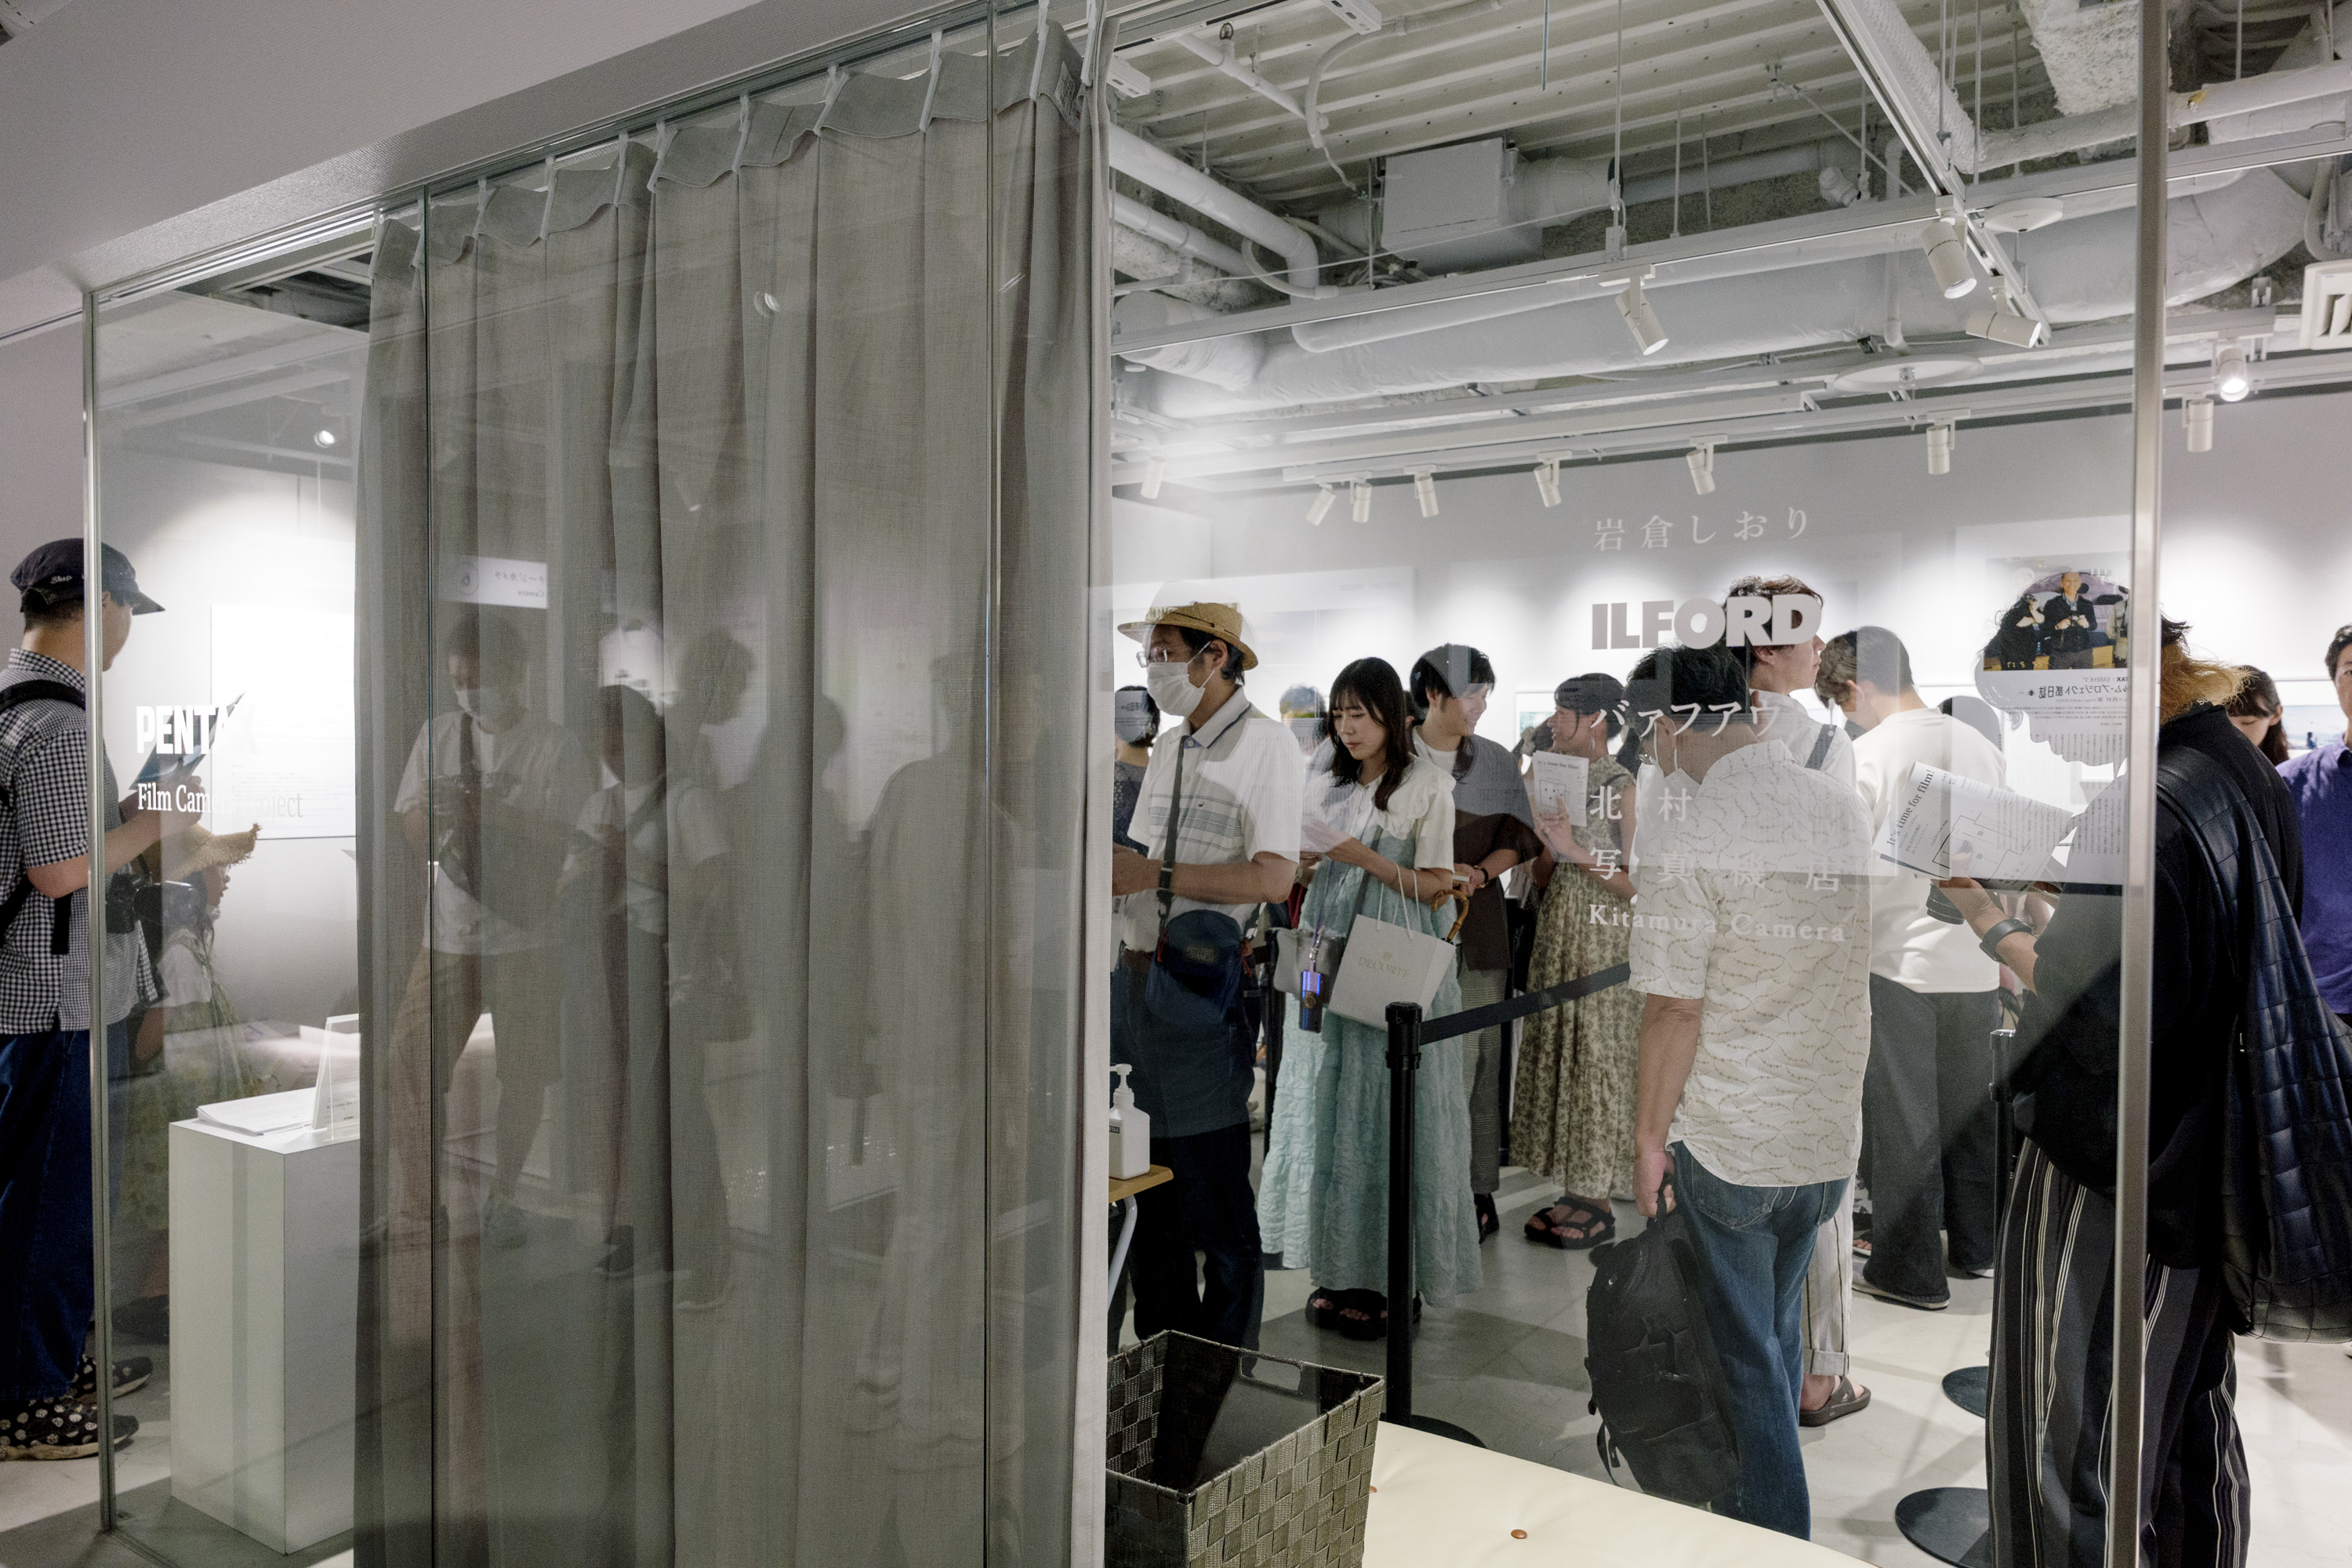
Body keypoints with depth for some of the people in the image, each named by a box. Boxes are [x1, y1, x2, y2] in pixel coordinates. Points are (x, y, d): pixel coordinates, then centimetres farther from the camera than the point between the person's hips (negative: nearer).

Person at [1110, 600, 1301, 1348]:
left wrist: (1153, 875, -19)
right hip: (1138, 973, 8)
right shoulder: (1168, 747, 16)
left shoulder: (1266, 744, -9)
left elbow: (1273, 879, -19)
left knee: (1215, 1193, 2)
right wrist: (1110, 870, 2)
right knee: (1148, 1181, 16)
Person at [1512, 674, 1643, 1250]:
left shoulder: (1625, 788, -10)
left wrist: (1578, 852, -21)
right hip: (1557, 932, 7)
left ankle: (1598, 1204, 9)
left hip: (1605, 942, -7)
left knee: (1598, 1061, -2)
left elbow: (1640, 884, -15)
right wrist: (1549, 846, -6)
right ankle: (1572, 1192, 18)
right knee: (1556, 1056, 9)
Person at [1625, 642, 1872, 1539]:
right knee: (1780, 1326, 24)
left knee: (1748, 1349, 11)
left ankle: (1780, 1538, 24)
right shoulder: (1844, 808, -1)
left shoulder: (1699, 834, -21)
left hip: (1730, 1142, -7)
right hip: (1833, 1135, 7)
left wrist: (1649, 1135, -8)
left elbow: (1676, 1009, -19)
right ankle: (1768, 1498, 41)